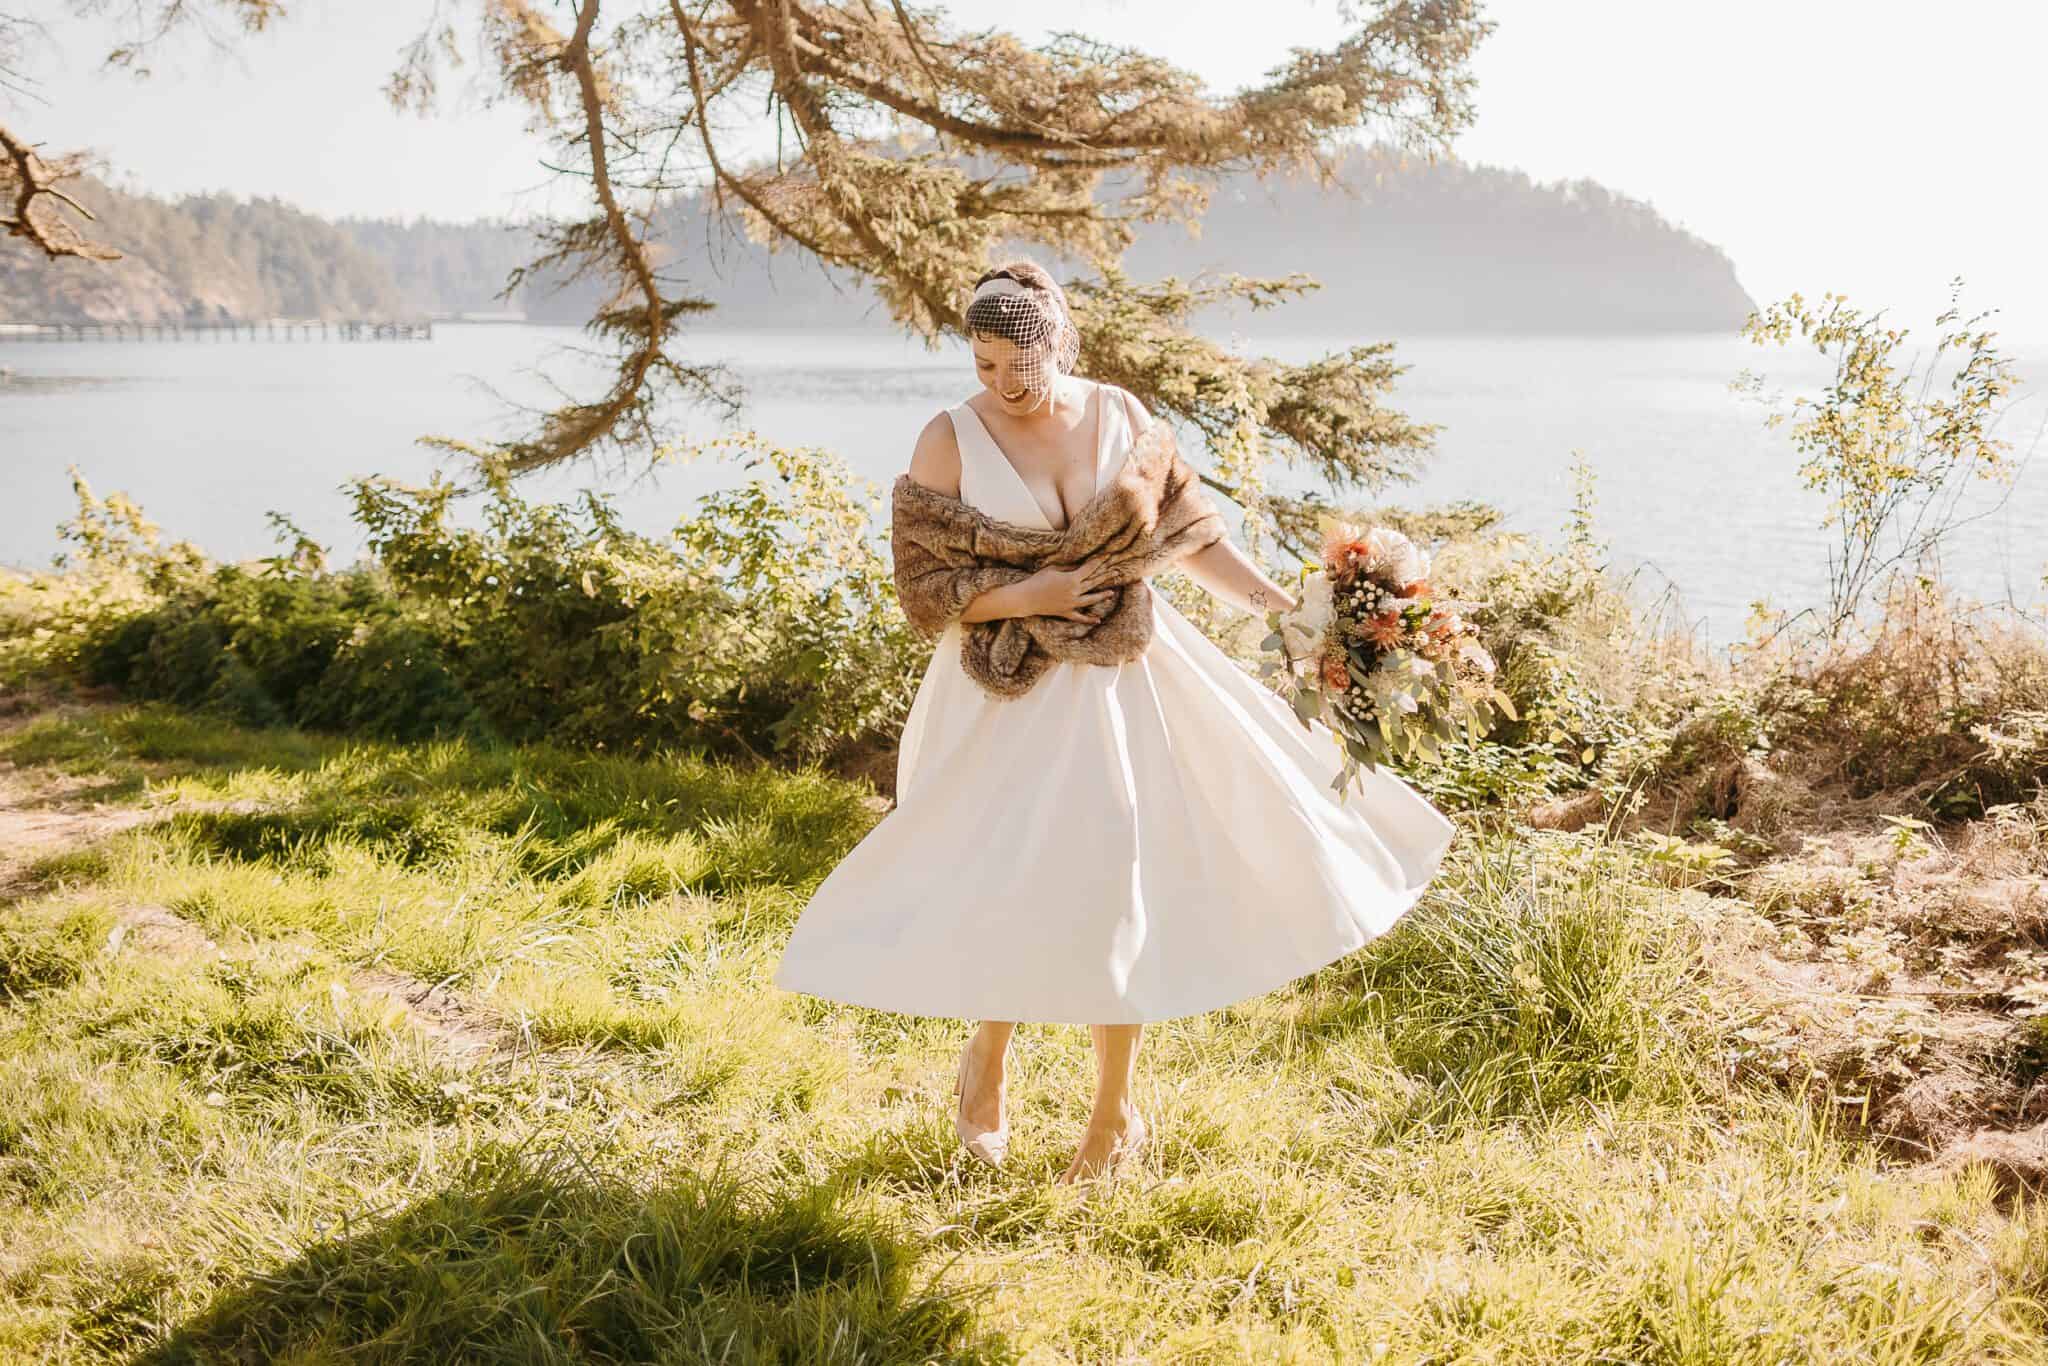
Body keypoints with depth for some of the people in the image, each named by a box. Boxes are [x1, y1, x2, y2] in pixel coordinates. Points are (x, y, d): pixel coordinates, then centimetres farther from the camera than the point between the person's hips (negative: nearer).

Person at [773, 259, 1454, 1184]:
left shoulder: (1120, 416, 0)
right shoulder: (949, 441, -8)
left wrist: (1276, 603, -1)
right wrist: (1025, 596, -22)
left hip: (1119, 680, 2)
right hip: (1007, 696, -2)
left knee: (1116, 885, 2)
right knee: (1008, 884, 2)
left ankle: (1116, 1112, 21)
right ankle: (987, 1057, 35)